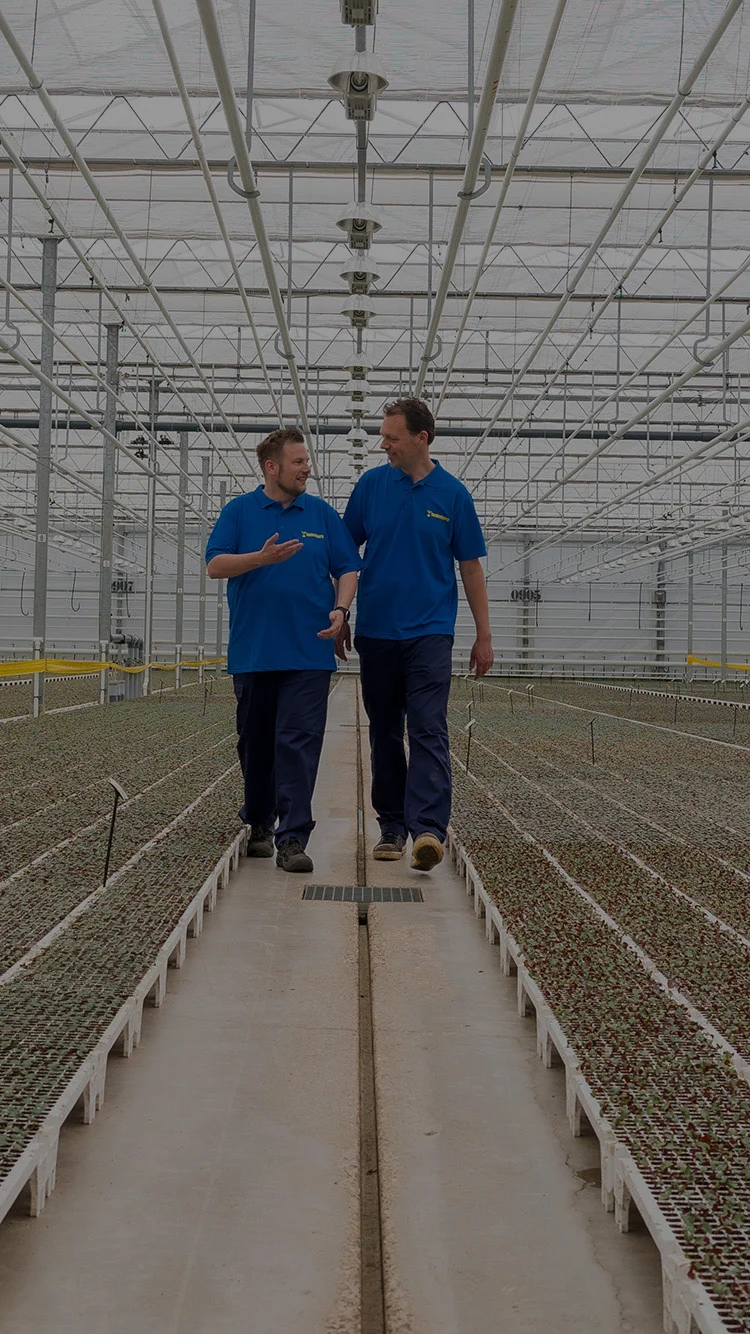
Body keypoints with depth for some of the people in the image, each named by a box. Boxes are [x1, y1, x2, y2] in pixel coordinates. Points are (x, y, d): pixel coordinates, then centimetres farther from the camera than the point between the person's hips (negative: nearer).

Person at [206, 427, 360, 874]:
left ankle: (293, 839, -10)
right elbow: (216, 565, -4)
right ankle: (259, 823, 29)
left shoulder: (323, 514, 10)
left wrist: (340, 610, -8)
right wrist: (261, 557, -20)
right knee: (256, 744, 10)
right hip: (253, 651, 0)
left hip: (309, 652, 0)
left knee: (299, 744, -9)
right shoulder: (239, 511, 6)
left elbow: (347, 569, 10)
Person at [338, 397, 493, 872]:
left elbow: (471, 567, 4)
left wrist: (484, 636, 3)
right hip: (376, 632, 3)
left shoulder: (453, 493, 0)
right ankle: (392, 827, 20)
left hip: (429, 632, -3)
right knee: (385, 734, 10)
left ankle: (428, 829, -21)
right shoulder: (371, 485, 4)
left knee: (429, 730, -13)